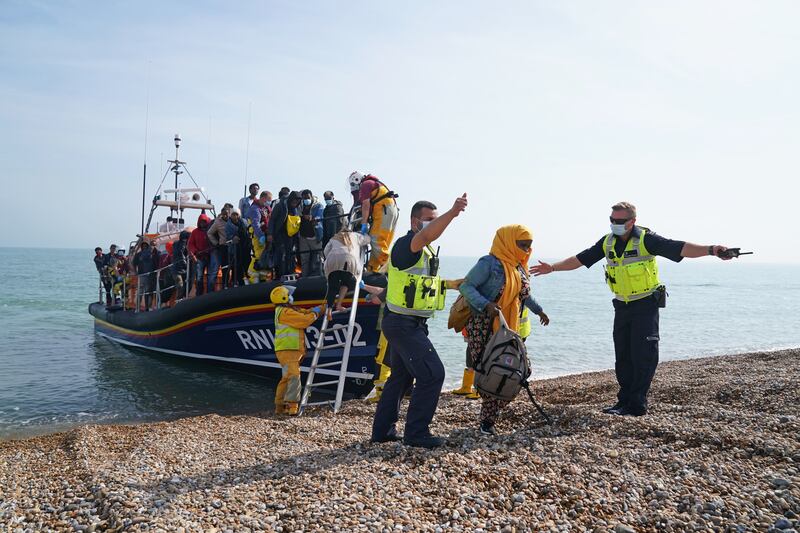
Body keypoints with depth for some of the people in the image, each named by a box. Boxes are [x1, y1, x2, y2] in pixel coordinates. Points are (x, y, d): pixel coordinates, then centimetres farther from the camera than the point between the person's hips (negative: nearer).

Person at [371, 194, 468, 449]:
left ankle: (382, 430, 27)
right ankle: (416, 433, 0)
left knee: (401, 376, 17)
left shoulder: (427, 251, 15)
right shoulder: (405, 245, -16)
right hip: (403, 324, -11)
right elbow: (425, 236, -41)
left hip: (410, 325, 11)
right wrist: (452, 213, -54)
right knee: (432, 373, -10)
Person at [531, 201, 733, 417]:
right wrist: (553, 267, 12)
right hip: (622, 306, 6)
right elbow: (580, 259, 11)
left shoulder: (646, 239, -14)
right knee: (622, 356, 7)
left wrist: (709, 250, -40)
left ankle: (637, 404, 0)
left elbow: (680, 248, -24)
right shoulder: (607, 242, 3)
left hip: (646, 305, -6)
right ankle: (625, 400, 15)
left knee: (643, 355, -7)